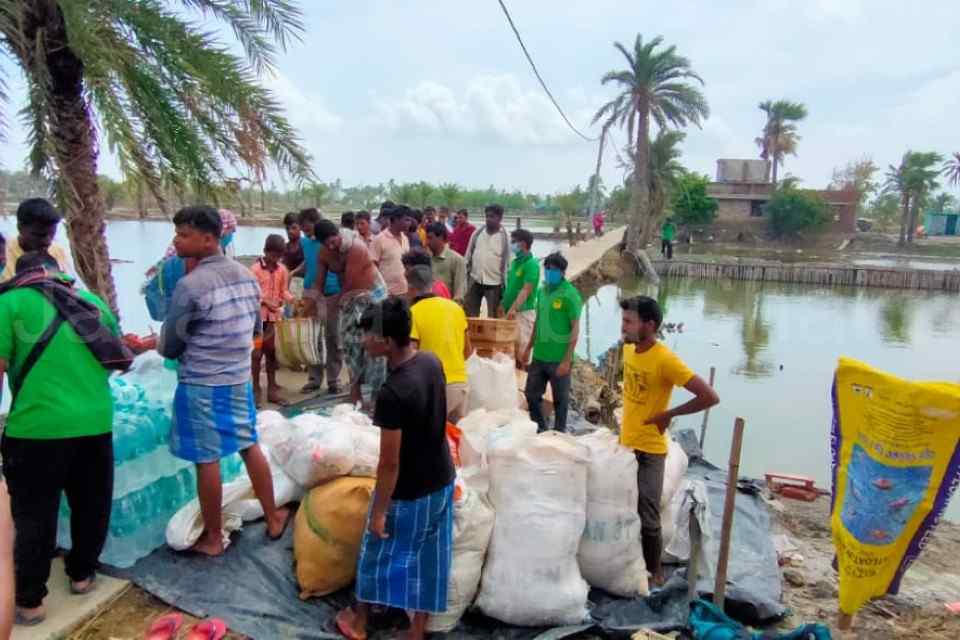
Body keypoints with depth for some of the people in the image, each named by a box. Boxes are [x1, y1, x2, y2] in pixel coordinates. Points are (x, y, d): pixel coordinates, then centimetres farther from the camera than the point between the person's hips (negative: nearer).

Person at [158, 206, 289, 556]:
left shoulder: (190, 285, -19)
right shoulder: (247, 275, 1)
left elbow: (169, 346, -8)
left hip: (200, 384, -6)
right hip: (240, 378, 6)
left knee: (207, 461, 6)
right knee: (250, 447, 18)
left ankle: (212, 538, 21)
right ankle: (273, 518, 29)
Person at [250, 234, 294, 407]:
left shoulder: (282, 270, 5)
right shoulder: (255, 269, -8)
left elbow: (284, 291, 7)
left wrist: (293, 299, -12)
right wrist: (266, 302, -27)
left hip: (275, 316, 4)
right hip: (258, 315, -4)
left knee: (271, 352, 11)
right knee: (257, 353, 2)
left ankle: (272, 388, 20)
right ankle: (256, 390, 11)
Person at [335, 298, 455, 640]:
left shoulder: (392, 393, -32)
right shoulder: (432, 362, -9)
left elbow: (390, 463, -24)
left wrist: (379, 511, -12)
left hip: (407, 494, -6)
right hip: (441, 482, 6)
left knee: (378, 553, 20)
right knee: (429, 557, 20)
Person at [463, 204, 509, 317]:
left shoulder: (505, 237, -7)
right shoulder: (477, 233, 4)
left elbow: (507, 261, -6)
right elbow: (468, 255, 10)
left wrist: (504, 283, -8)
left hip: (494, 282, -3)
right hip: (475, 279, 4)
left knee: (493, 316, 5)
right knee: (469, 314, 9)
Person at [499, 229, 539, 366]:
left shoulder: (531, 264, -13)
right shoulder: (515, 262, 13)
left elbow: (526, 290, -21)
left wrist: (513, 309, -28)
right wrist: (503, 304, 16)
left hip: (524, 311, -8)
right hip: (511, 311, 8)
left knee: (522, 346, -6)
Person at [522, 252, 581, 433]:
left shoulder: (570, 294, -12)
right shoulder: (542, 291, 7)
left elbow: (575, 328, -13)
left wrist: (567, 360, -16)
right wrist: (528, 348, 16)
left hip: (558, 358, -6)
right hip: (539, 355, 7)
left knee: (560, 399, 7)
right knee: (531, 394, 14)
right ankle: (540, 429, 32)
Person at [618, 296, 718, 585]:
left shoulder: (665, 360, -23)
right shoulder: (629, 349, 0)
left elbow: (710, 397, -25)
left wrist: (669, 414, -18)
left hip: (649, 451, -7)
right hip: (625, 445, 7)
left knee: (647, 517, 2)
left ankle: (654, 572, 23)